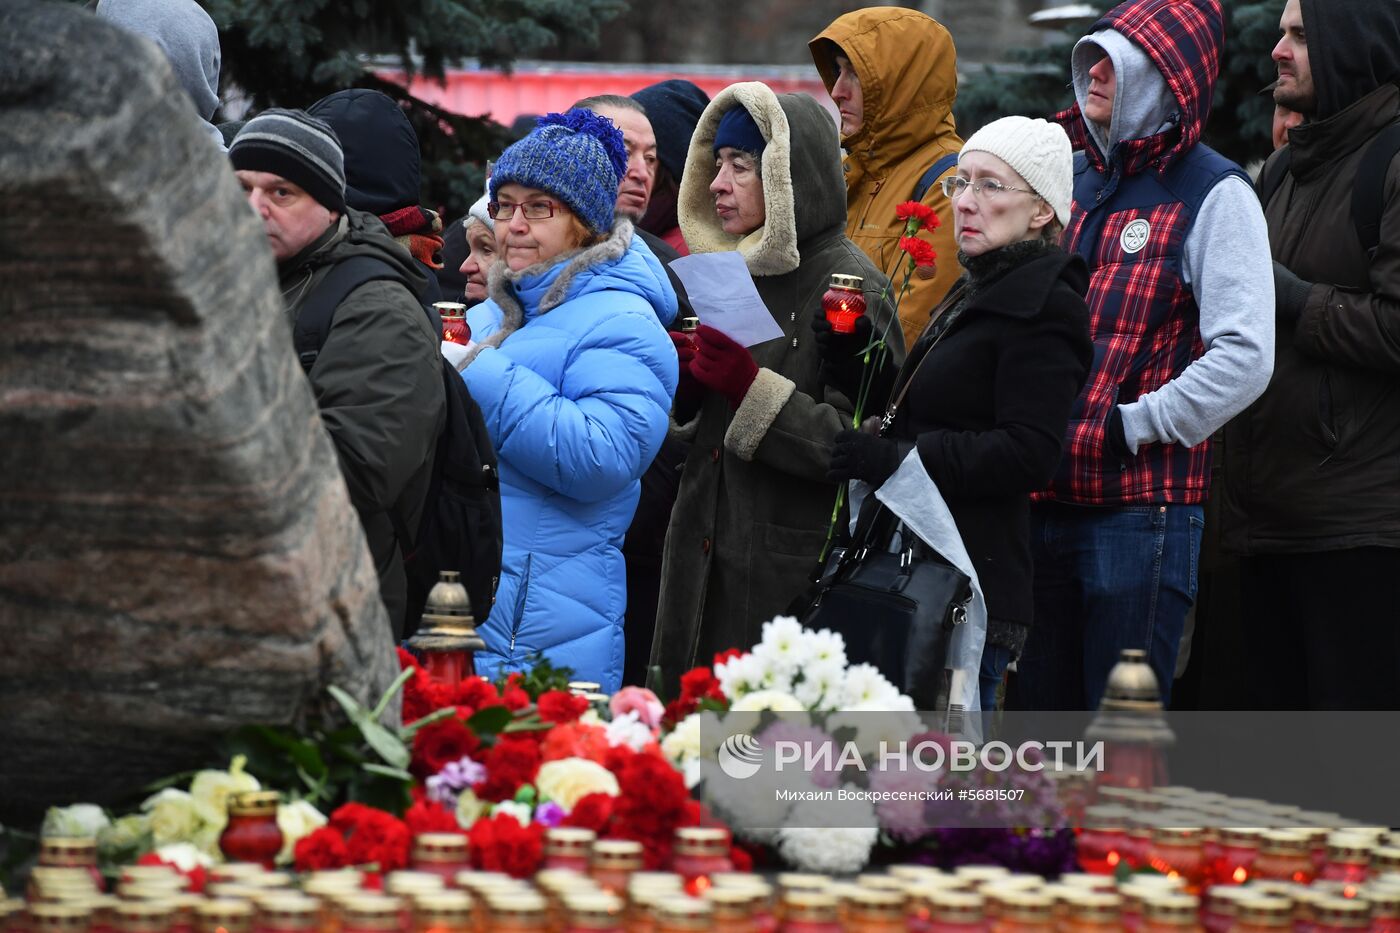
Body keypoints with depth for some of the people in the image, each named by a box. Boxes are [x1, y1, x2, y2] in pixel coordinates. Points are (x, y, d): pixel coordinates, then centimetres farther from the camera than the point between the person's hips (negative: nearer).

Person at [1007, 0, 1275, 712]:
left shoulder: (1211, 193, -6)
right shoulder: (1073, 179, 15)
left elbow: (1243, 358, -16)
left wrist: (1130, 427, -14)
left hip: (1141, 512, -7)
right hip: (1042, 502, 7)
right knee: (1036, 707, 11)